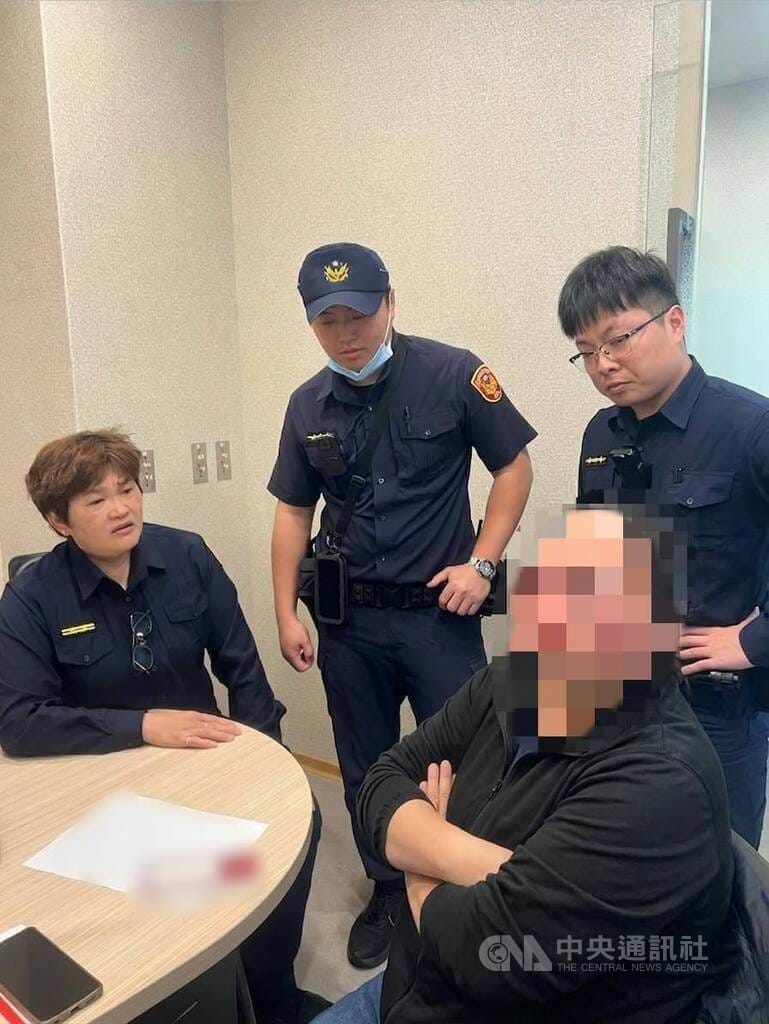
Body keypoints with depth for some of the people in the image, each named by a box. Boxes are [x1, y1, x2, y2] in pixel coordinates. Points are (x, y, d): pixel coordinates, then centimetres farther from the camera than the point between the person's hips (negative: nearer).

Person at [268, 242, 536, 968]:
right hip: (349, 618, 4)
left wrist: (481, 563, -12)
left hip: (438, 611, -3)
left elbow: (514, 467, -4)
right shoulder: (308, 406, 2)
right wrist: (286, 614, 4)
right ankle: (388, 891, 39)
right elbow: (292, 513, 8)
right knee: (365, 767, 16)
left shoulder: (453, 375, -11)